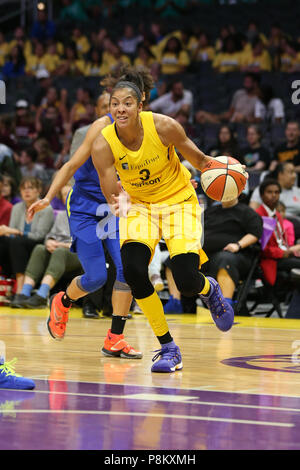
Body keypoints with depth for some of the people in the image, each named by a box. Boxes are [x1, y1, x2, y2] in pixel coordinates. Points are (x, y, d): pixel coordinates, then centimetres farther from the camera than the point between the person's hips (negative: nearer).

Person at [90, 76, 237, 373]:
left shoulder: (164, 126, -23)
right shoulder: (103, 145, -20)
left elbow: (195, 157, -6)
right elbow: (111, 196, -18)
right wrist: (120, 203, -42)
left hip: (178, 200, -2)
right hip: (138, 205, 2)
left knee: (186, 281, -15)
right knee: (133, 271, -23)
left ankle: (209, 289, 28)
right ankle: (168, 348, -6)